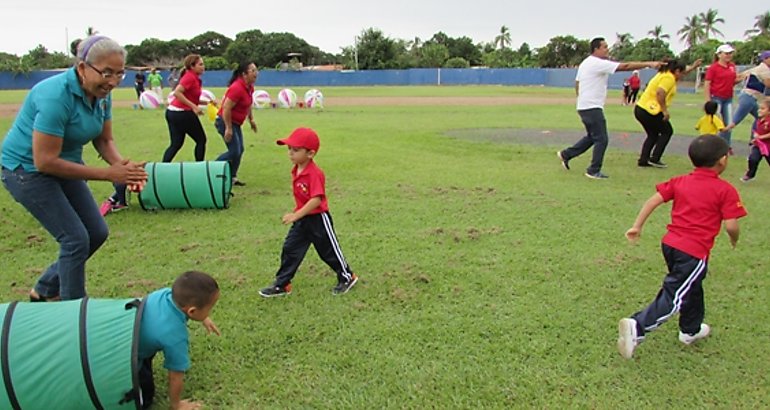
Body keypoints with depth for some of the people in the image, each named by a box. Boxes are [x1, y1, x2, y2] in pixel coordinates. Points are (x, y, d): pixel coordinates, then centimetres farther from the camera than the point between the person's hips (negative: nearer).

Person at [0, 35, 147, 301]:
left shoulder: (102, 95, -7)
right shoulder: (56, 96, -31)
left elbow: (104, 141, 1)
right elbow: (45, 162, -30)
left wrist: (122, 165, -21)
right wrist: (108, 174, -31)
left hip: (64, 166, 8)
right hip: (27, 169, -8)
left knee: (97, 233, 8)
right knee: (76, 239, -12)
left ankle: (45, 291, 28)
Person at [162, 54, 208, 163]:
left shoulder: (194, 78, 12)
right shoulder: (190, 77, -15)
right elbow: (176, 93, -25)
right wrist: (194, 106, -28)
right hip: (183, 114, -9)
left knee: (176, 144, 11)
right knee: (201, 140, 7)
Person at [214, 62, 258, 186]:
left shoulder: (249, 87, 4)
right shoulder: (237, 88, -25)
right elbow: (226, 108, -26)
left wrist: (251, 119, 17)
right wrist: (228, 128, -24)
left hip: (236, 123, 9)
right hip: (225, 121, -9)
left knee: (240, 150, 9)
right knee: (235, 151, -11)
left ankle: (232, 177, 19)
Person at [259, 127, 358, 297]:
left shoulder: (315, 173, -25)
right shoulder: (295, 170, 2)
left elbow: (316, 200, -31)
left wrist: (297, 215, -33)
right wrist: (297, 214, 15)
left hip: (318, 219, -8)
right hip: (302, 219, 8)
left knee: (329, 250, 8)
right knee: (289, 249, 7)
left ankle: (347, 277, 29)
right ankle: (281, 285, 17)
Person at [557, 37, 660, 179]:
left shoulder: (585, 63, 15)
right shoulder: (598, 63, -15)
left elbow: (577, 84, 20)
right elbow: (625, 66, -18)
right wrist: (649, 64, -16)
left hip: (583, 107, 10)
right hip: (592, 108, -10)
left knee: (591, 137, 20)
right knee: (602, 139, -3)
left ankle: (566, 154, 22)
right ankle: (593, 171, 3)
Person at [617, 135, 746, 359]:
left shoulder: (679, 182, 9)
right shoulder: (725, 190, -5)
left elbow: (653, 200, 2)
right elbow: (731, 225, -10)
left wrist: (637, 226, 5)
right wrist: (734, 239, 12)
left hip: (670, 244, 7)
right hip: (694, 253, -7)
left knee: (692, 288, 28)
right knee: (674, 297, -6)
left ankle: (691, 330, 45)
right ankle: (637, 327, -22)